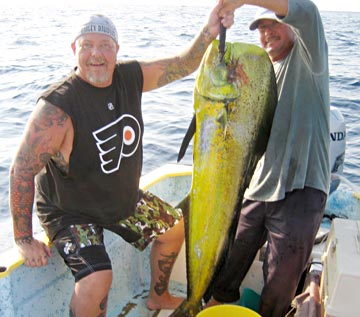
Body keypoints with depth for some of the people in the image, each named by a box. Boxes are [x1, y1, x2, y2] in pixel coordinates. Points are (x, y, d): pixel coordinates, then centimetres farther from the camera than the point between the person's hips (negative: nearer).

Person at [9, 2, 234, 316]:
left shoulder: (130, 76, -12)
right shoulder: (56, 108, -31)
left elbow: (184, 64, -8)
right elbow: (21, 172, -25)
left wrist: (208, 32, -29)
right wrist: (24, 240, -19)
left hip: (124, 197, 7)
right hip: (70, 211, -7)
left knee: (175, 226, 19)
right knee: (97, 280, -28)